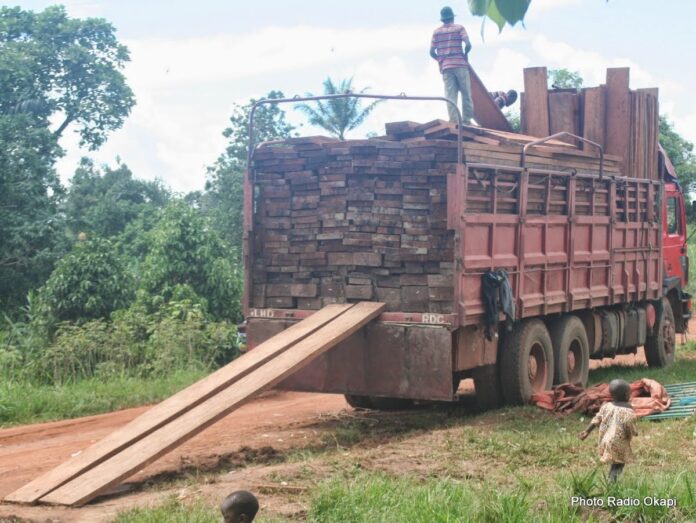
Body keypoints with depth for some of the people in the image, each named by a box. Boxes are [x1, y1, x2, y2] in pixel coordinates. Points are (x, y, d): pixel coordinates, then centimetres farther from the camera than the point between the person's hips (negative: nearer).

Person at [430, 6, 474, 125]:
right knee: (466, 94, 5)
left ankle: (454, 121, -8)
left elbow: (432, 52, 2)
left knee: (450, 95, -1)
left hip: (445, 67, 2)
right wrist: (465, 54, 9)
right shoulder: (459, 28, 2)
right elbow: (468, 45, -11)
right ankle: (466, 120, 2)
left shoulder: (437, 32, 8)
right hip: (460, 65, -2)